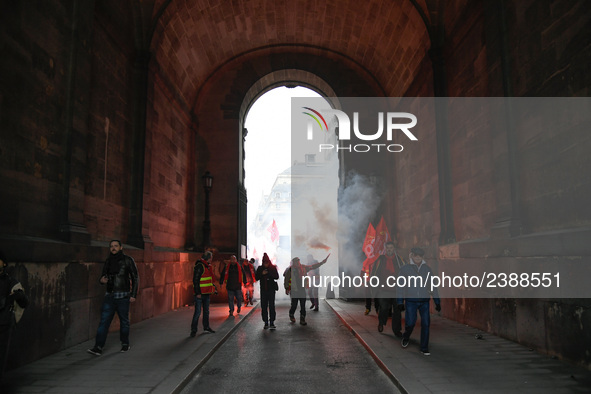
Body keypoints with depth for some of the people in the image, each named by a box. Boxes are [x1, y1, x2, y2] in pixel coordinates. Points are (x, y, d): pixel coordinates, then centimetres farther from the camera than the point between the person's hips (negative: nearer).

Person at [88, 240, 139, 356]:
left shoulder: (128, 260, -6)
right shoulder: (108, 262, 8)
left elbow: (135, 278, -4)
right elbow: (103, 277, 16)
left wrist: (133, 295, -9)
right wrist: (101, 280, -10)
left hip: (123, 297, -4)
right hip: (109, 296, 4)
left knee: (124, 321, 7)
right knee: (104, 321, -4)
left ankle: (125, 344, 23)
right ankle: (98, 347, -4)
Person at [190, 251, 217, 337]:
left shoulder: (208, 266, 14)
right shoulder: (199, 266, -16)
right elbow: (195, 280, -19)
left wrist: (214, 287, 18)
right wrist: (198, 293, -21)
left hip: (207, 293, 9)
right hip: (200, 294, -9)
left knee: (206, 311, 17)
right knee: (197, 312, -6)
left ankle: (206, 327, 28)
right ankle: (193, 330, 1)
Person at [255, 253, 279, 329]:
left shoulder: (273, 268, 1)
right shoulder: (260, 268, 7)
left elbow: (277, 277, -6)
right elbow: (256, 277, 5)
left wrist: (269, 274, -21)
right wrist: (262, 274, -12)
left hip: (271, 289, -2)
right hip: (263, 289, 2)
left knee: (271, 306, -8)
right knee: (264, 306, 3)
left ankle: (272, 322, -6)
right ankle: (266, 322, 10)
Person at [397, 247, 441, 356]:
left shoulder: (427, 269, 8)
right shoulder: (405, 269, 3)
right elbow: (401, 286, 5)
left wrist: (437, 302, 9)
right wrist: (400, 302, 0)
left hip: (424, 301, 2)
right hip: (411, 301, -2)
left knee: (426, 324, -3)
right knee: (410, 323, -8)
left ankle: (424, 348, 12)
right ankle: (406, 338, 25)